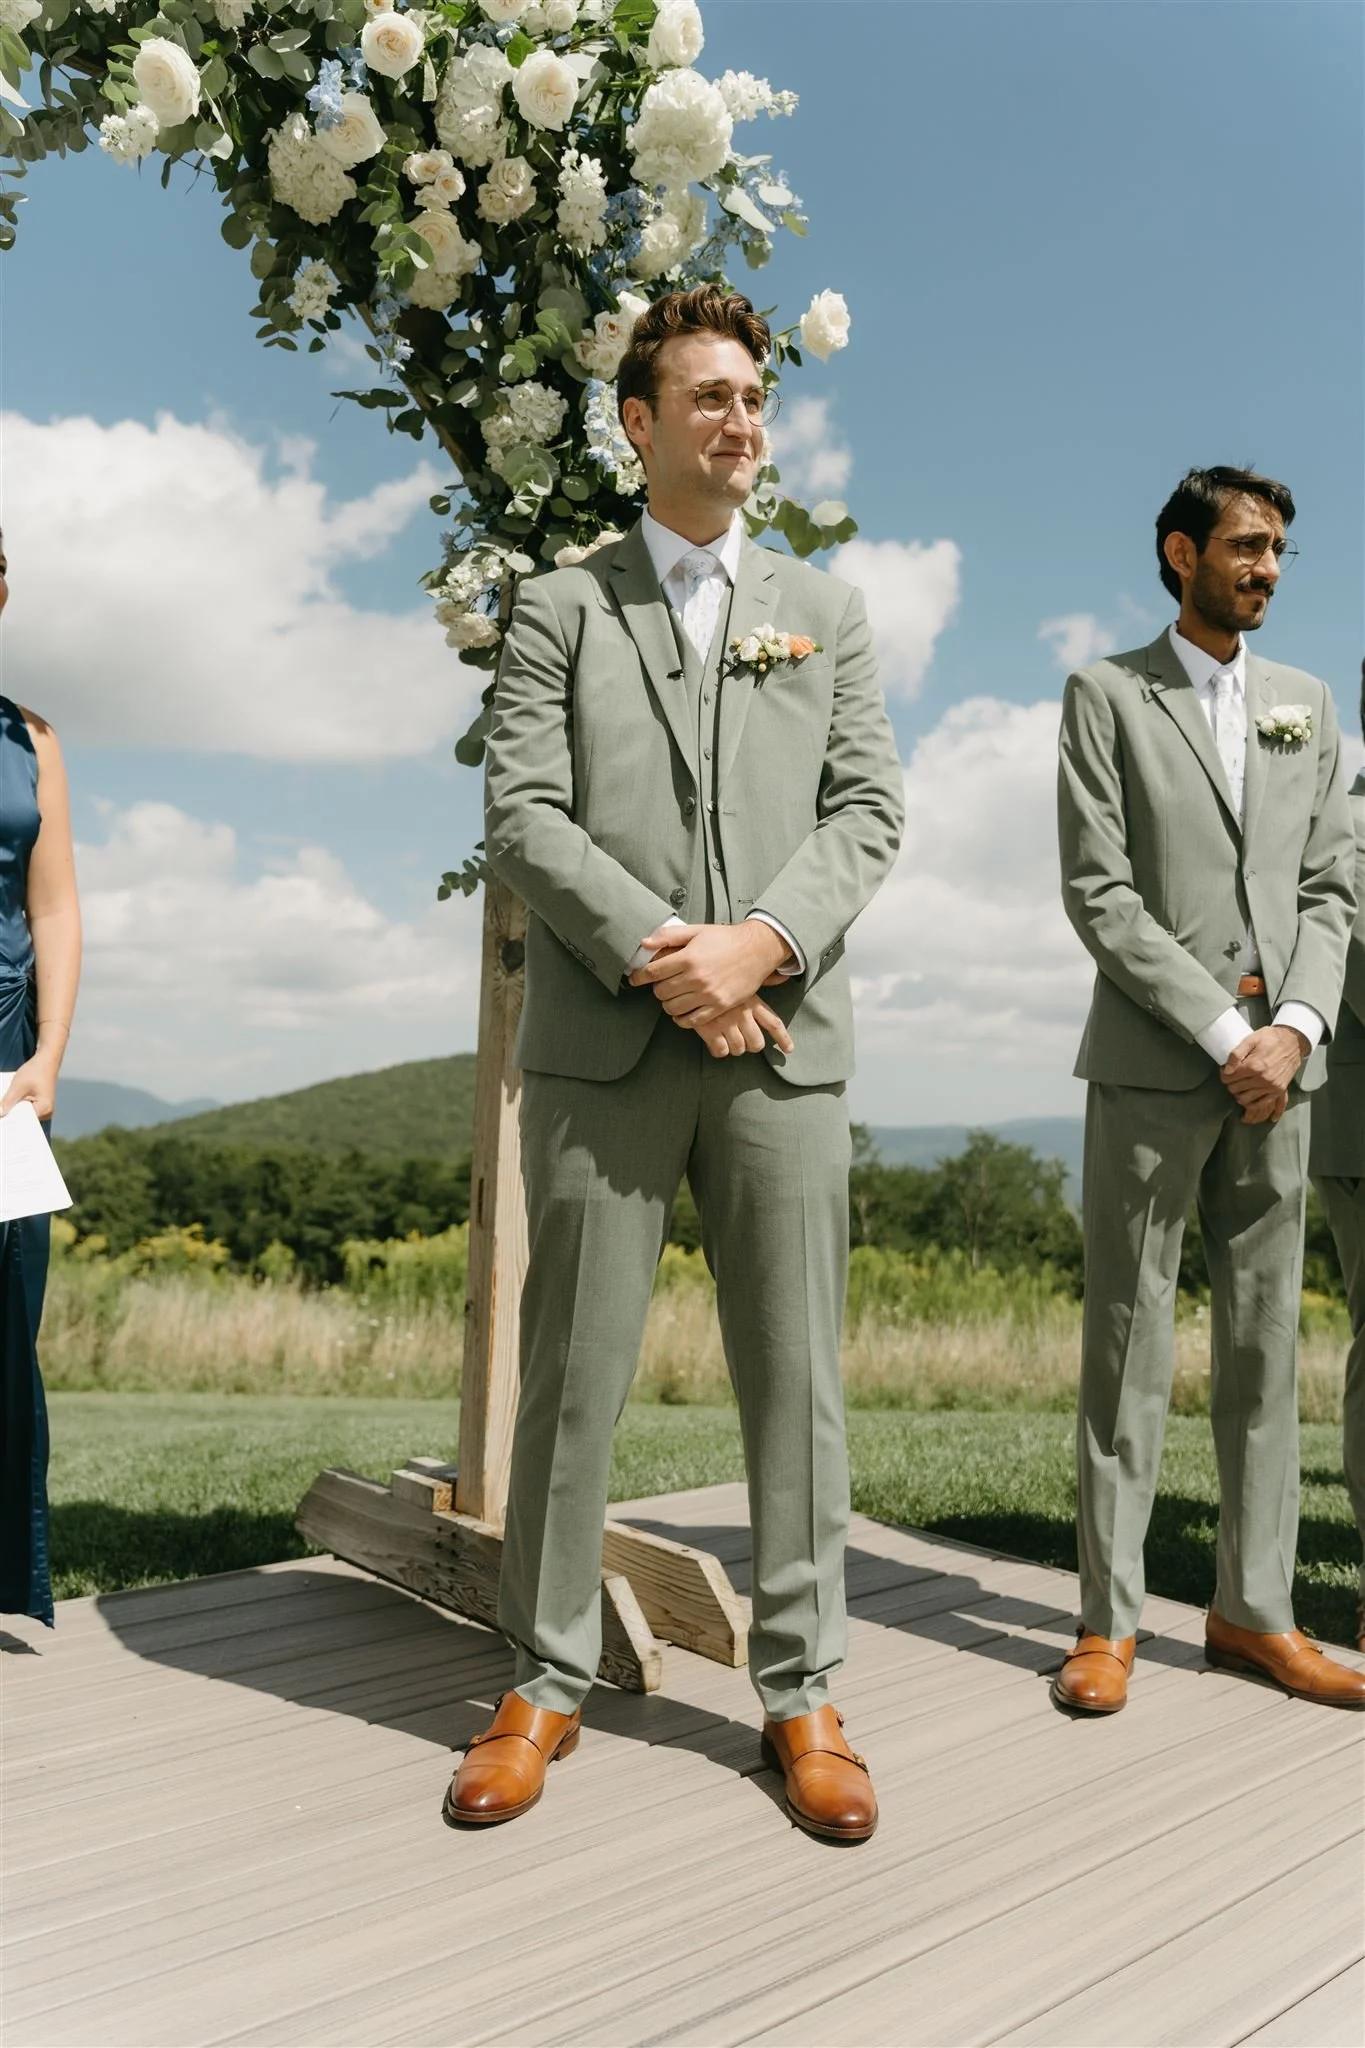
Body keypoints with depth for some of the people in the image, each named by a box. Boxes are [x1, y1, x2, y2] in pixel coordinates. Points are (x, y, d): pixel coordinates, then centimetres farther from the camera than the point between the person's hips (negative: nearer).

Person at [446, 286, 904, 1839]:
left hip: (784, 1042, 2)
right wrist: (659, 954, -13)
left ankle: (800, 1694, 17)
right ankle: (545, 1685, 18)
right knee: (572, 1374, 3)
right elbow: (523, 815, 0)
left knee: (795, 1375, 4)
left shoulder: (825, 611, 18)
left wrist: (760, 941, -11)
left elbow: (867, 808, 7)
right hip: (602, 1047, -1)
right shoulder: (557, 608, 12)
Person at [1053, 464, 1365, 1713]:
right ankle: (1109, 1621, 6)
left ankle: (1253, 1609, 16)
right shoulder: (1109, 697, 4)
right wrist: (1224, 1032, -12)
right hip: (1151, 1061, -4)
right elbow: (1099, 895, -6)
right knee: (1128, 1341, -1)